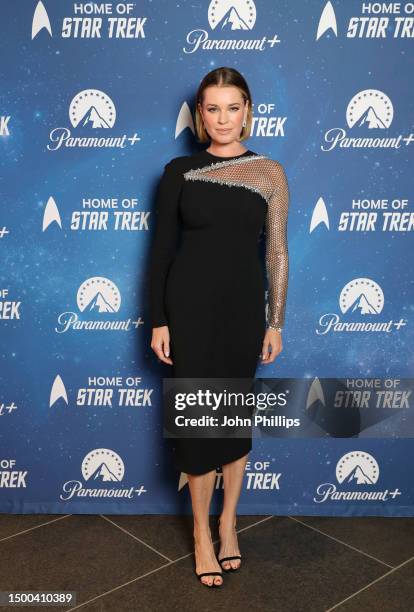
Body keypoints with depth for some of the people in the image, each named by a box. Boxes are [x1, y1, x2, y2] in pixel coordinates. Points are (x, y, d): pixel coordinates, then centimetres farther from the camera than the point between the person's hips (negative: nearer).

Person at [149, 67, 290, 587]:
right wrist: (158, 320, -3)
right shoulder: (179, 171, -1)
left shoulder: (269, 174, 1)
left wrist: (275, 322, 2)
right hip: (190, 308, -1)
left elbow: (277, 253, 3)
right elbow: (162, 249, 0)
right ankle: (201, 530, 23)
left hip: (244, 309, 1)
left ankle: (228, 519, 32)